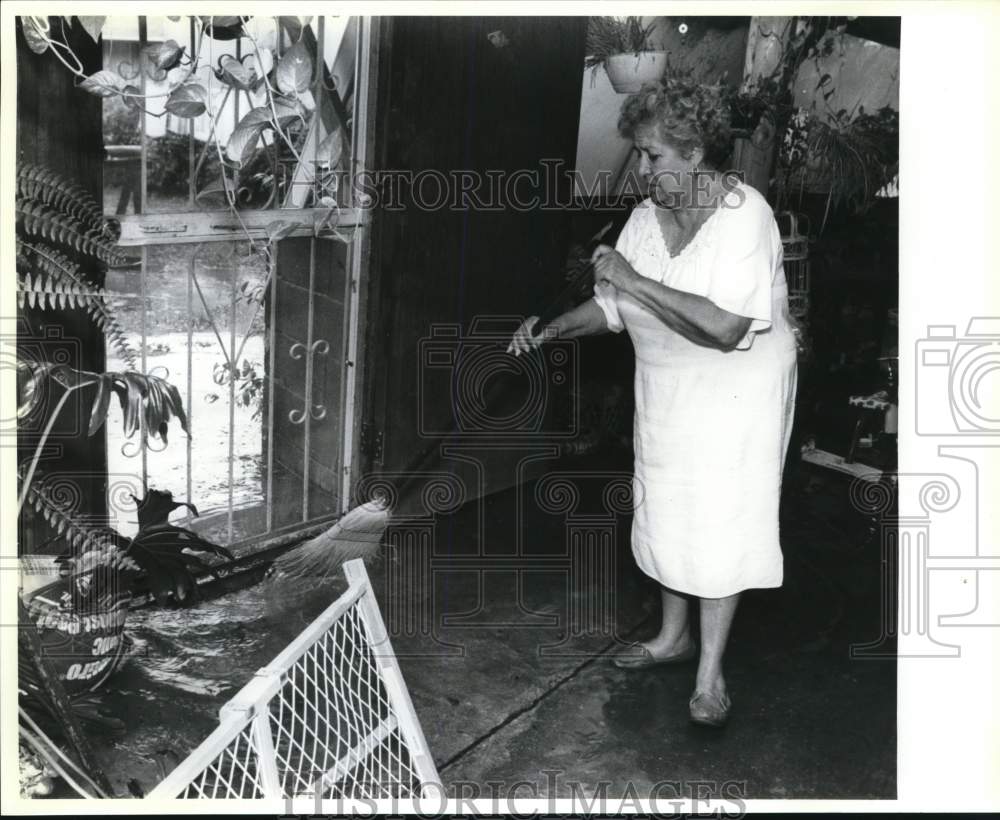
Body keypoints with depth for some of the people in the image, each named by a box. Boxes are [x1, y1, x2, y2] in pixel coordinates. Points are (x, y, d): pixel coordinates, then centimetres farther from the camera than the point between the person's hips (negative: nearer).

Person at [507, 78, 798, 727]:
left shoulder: (746, 217, -23)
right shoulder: (648, 215, -1)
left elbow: (725, 328, -34)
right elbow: (615, 306, 4)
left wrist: (636, 281, -31)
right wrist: (553, 329, -11)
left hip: (735, 399, -7)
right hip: (666, 394, 7)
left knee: (719, 526, 1)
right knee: (665, 514, 16)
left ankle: (710, 673, 17)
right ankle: (674, 636, 37)